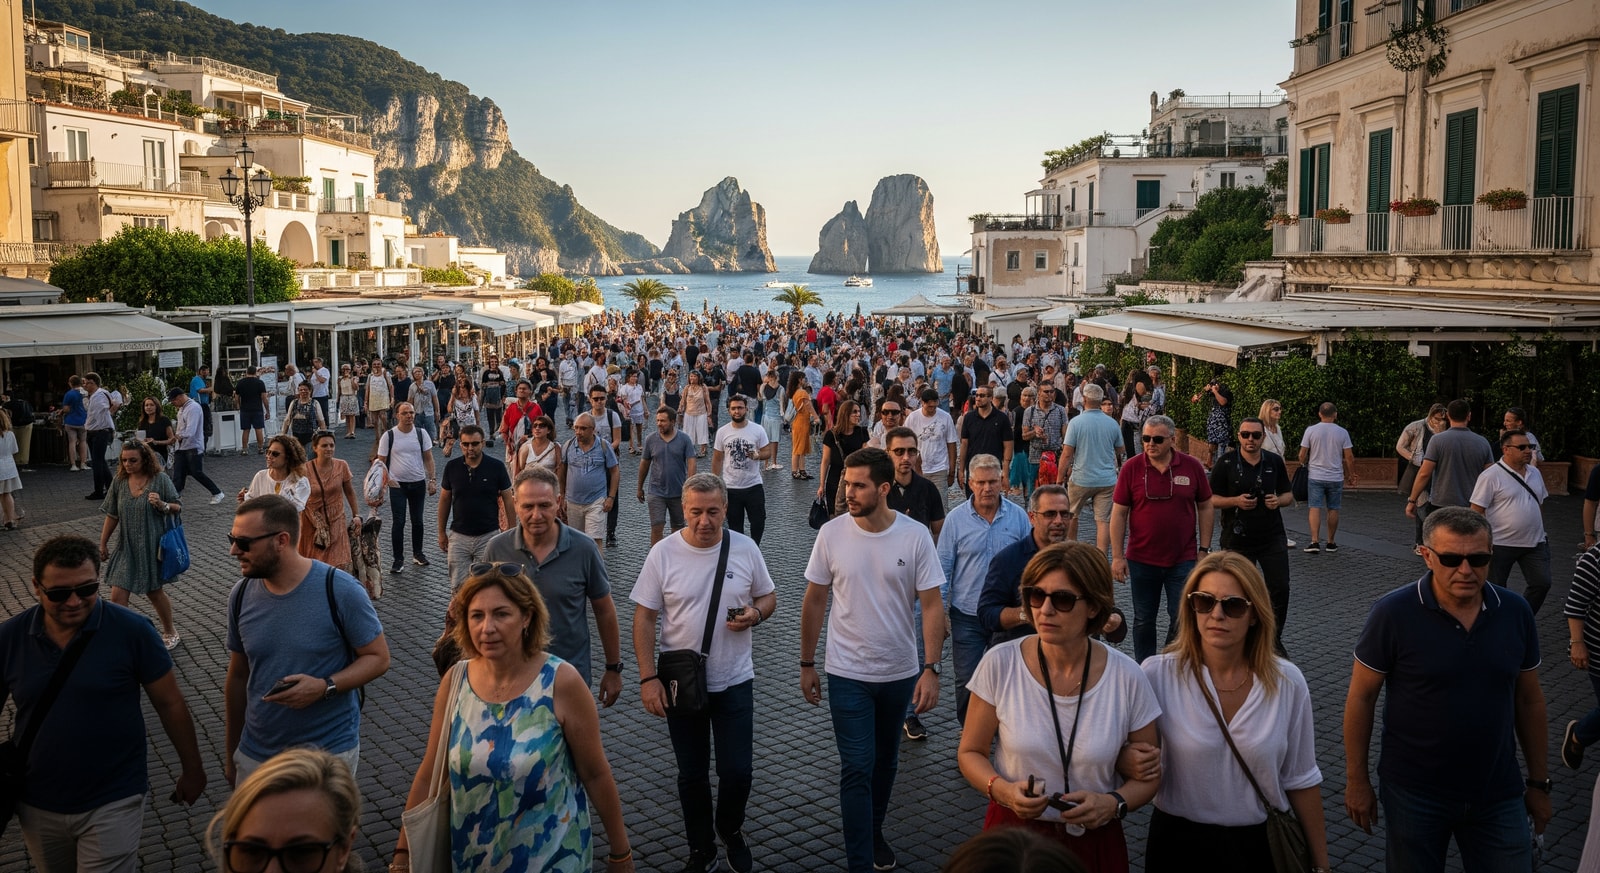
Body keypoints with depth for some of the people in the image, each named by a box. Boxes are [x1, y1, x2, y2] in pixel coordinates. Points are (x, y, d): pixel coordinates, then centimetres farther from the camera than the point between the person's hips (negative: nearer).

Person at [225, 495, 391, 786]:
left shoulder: (340, 591, -16)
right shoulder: (241, 595, -2)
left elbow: (378, 658, -9)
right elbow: (237, 677, 8)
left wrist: (325, 687, -25)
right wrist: (232, 753, 14)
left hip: (329, 752, -4)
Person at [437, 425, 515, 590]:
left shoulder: (496, 467, -7)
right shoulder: (452, 466, -2)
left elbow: (508, 500, 0)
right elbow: (445, 500, 9)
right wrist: (442, 532, 10)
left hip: (488, 536, -2)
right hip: (459, 537, 2)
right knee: (458, 588, 4)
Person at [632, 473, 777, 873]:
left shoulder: (745, 548, -6)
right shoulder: (663, 553, -10)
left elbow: (768, 597, 7)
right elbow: (644, 618, -7)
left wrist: (755, 613, -16)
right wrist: (648, 678, -13)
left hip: (734, 682, 1)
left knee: (738, 772, 3)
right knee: (692, 775, 12)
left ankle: (731, 831, 34)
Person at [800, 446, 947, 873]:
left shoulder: (915, 536, -11)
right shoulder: (831, 534, -10)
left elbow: (931, 605, -9)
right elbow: (815, 601, -1)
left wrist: (931, 669, -17)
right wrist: (807, 664, 3)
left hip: (900, 673, 2)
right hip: (848, 675, -1)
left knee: (885, 761, 20)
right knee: (857, 769, -3)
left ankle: (874, 832, 43)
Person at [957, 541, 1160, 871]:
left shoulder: (1127, 678, -11)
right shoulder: (999, 664, -12)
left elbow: (1147, 776, 1)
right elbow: (971, 752, -2)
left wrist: (1113, 803, -18)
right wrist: (1002, 790, -21)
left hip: (1095, 843, 0)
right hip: (1012, 834, 0)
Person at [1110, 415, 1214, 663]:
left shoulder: (1191, 466, -3)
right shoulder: (1131, 468, -5)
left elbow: (1205, 507, 5)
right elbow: (1119, 513, -3)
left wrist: (1204, 549, 0)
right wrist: (1117, 556, -6)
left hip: (1183, 559, 0)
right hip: (1142, 559, 0)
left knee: (1182, 620, 4)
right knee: (1144, 621, 11)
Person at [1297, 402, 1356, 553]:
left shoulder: (1311, 430, -4)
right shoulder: (1342, 432, -2)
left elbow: (1302, 455, -3)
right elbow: (1349, 457, -2)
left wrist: (1304, 466, 17)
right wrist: (1351, 475, 10)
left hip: (1315, 477, -1)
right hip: (1336, 477, 1)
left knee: (1315, 508, -1)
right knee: (1333, 509, 9)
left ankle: (1315, 542, -11)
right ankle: (1331, 543, 15)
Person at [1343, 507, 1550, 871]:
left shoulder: (1515, 612, -4)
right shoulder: (1393, 613, -15)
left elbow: (1529, 700, 6)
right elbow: (1361, 697, -8)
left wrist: (1539, 781, 10)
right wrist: (1356, 779, -6)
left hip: (1499, 796, 3)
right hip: (1415, 796, -2)